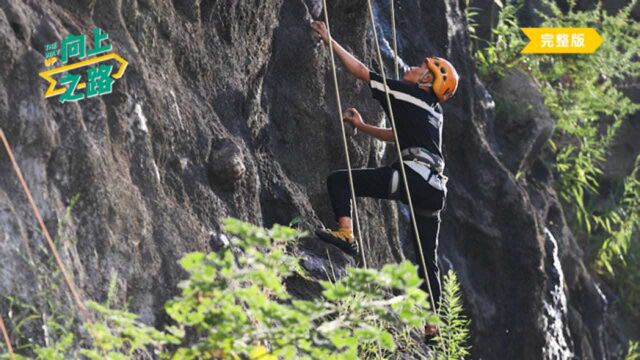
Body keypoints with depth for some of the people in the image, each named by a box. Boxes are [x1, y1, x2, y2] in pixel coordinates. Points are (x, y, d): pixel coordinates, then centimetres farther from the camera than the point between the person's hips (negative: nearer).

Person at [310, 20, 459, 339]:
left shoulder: (408, 94, 6)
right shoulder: (433, 112, 28)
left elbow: (361, 71, 8)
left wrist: (330, 41, 16)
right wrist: (362, 126, 44)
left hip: (410, 177, -8)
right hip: (434, 189, 8)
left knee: (338, 180, -1)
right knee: (428, 259, 13)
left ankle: (346, 233, -20)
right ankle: (431, 324, 14)